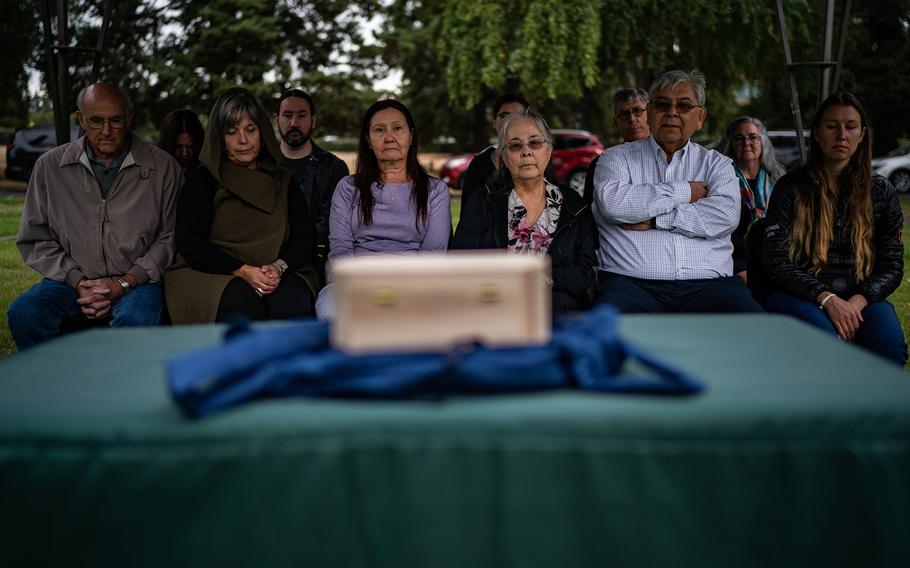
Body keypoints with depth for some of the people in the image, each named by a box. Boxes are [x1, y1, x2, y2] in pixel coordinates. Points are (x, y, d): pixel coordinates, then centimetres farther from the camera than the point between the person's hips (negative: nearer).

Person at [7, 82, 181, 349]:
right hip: (72, 281, 2)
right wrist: (77, 282, -6)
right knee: (24, 312, -28)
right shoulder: (50, 166, 7)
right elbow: (35, 239, 10)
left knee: (136, 319, -36)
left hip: (136, 283, -2)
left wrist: (123, 283, -9)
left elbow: (170, 237, 2)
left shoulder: (163, 167, 2)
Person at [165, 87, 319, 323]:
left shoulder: (282, 181, 17)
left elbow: (306, 237, 9)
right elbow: (189, 244, -2)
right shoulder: (203, 179, 7)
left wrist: (279, 267, -13)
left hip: (277, 275, 2)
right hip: (211, 275, -2)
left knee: (292, 301, -32)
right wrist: (243, 271, -16)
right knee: (244, 302, -36)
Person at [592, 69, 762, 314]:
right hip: (632, 283, -2)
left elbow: (726, 216, -1)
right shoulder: (618, 157, 15)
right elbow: (612, 202, -8)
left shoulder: (716, 164, 20)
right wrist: (685, 191, 0)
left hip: (707, 284, 2)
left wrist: (654, 219, -5)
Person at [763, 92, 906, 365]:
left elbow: (892, 265, 9)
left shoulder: (882, 191, 13)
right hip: (800, 296, -2)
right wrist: (826, 299, -18)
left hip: (861, 297, 2)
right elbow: (776, 263, -2)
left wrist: (856, 302, -13)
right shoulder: (791, 188, 6)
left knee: (889, 345, -31)